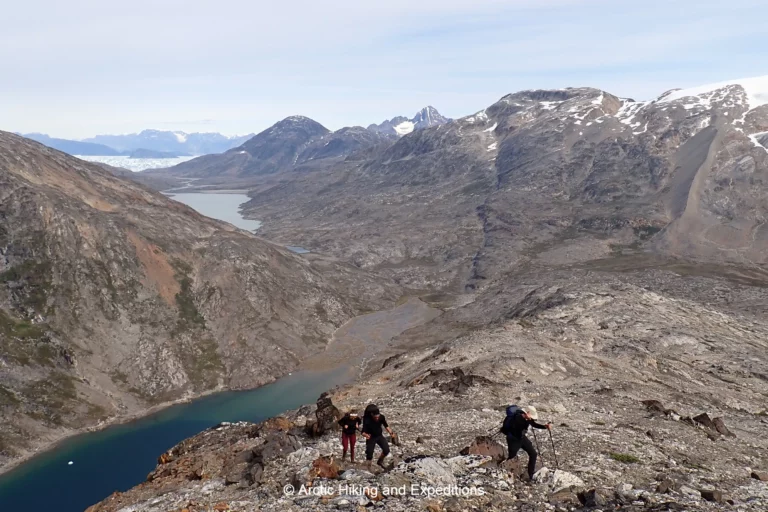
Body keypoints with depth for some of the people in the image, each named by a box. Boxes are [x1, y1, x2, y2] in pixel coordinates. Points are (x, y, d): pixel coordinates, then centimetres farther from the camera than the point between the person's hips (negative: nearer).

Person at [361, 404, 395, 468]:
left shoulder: (381, 417, -21)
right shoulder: (367, 420, -31)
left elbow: (386, 426, -2)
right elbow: (363, 432, -30)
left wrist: (390, 432, -13)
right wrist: (365, 435, -52)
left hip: (379, 436, 3)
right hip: (371, 438, -3)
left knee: (386, 450, -11)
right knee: (369, 453, -5)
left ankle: (380, 461, 17)